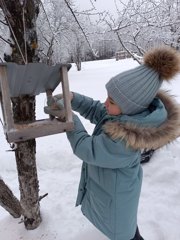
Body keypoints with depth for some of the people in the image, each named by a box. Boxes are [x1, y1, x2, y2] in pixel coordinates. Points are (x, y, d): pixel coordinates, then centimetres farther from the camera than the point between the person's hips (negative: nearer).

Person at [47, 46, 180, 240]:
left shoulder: (123, 140, -44)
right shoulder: (135, 110, -19)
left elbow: (86, 148, -30)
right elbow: (96, 111, -6)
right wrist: (73, 98, -20)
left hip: (114, 188, -8)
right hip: (110, 178, 8)